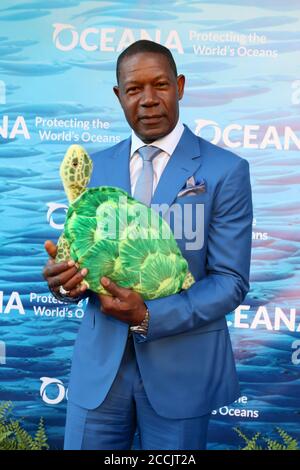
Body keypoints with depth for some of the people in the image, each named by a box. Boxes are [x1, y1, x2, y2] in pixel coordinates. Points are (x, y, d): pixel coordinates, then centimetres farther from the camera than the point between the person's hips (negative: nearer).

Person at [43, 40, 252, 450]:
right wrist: (63, 275, -14)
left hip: (181, 366, -2)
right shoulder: (96, 167, 5)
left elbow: (231, 281, -10)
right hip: (100, 362, 3)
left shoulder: (226, 170, -8)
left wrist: (149, 317, -22)